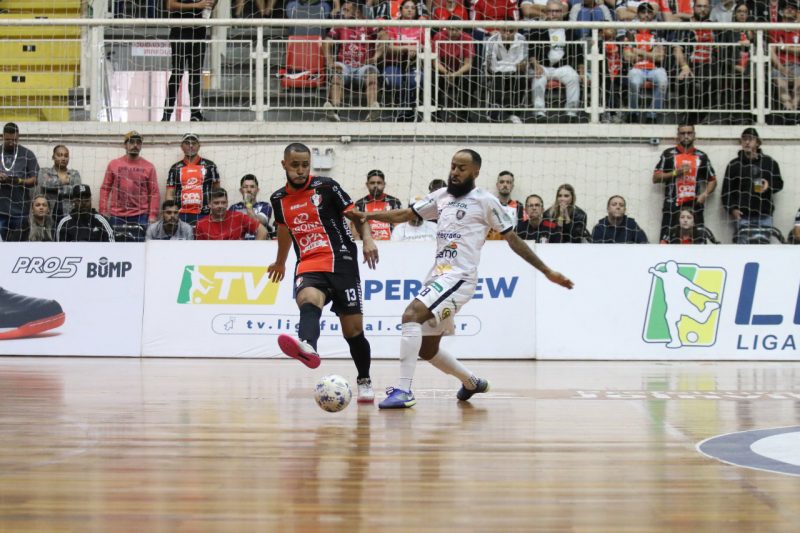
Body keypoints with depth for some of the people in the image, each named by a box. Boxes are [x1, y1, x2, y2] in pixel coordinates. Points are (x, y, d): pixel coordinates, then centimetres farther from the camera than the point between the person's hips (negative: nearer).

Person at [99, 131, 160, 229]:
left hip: (140, 217, -1)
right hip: (116, 216, 1)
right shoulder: (113, 164, 8)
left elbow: (154, 193, 3)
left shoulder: (149, 167, 5)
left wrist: (153, 216, -5)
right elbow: (105, 189, 8)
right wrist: (103, 212, -1)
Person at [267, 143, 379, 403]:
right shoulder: (279, 199, 12)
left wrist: (368, 239, -15)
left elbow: (356, 214, 4)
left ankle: (364, 381, 22)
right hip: (308, 266, 1)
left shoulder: (326, 186, 0)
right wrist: (280, 262, 43)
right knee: (307, 299, -34)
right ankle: (307, 346, -66)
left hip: (341, 262, -1)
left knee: (353, 328, 0)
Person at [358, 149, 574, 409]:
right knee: (427, 350, 13)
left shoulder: (485, 201, -1)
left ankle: (403, 390, -27)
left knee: (411, 315, -28)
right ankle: (472, 382, 37)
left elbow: (513, 239, 2)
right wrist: (366, 215, 5)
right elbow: (403, 214, 17)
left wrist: (548, 272, 1)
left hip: (459, 277, -8)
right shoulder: (442, 196, 16)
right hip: (437, 276, 8)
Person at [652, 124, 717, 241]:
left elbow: (712, 180, 18)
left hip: (694, 206, 1)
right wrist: (675, 172, -8)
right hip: (672, 206, -1)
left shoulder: (701, 156, 13)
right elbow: (655, 178, 5)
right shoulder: (668, 154, 9)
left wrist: (705, 193, -2)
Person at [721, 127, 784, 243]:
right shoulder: (734, 165, 8)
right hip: (742, 215, -1)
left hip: (764, 216, 1)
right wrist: (732, 209, -9)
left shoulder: (769, 162, 12)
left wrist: (769, 185, -8)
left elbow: (779, 183, 15)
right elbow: (726, 190, 5)